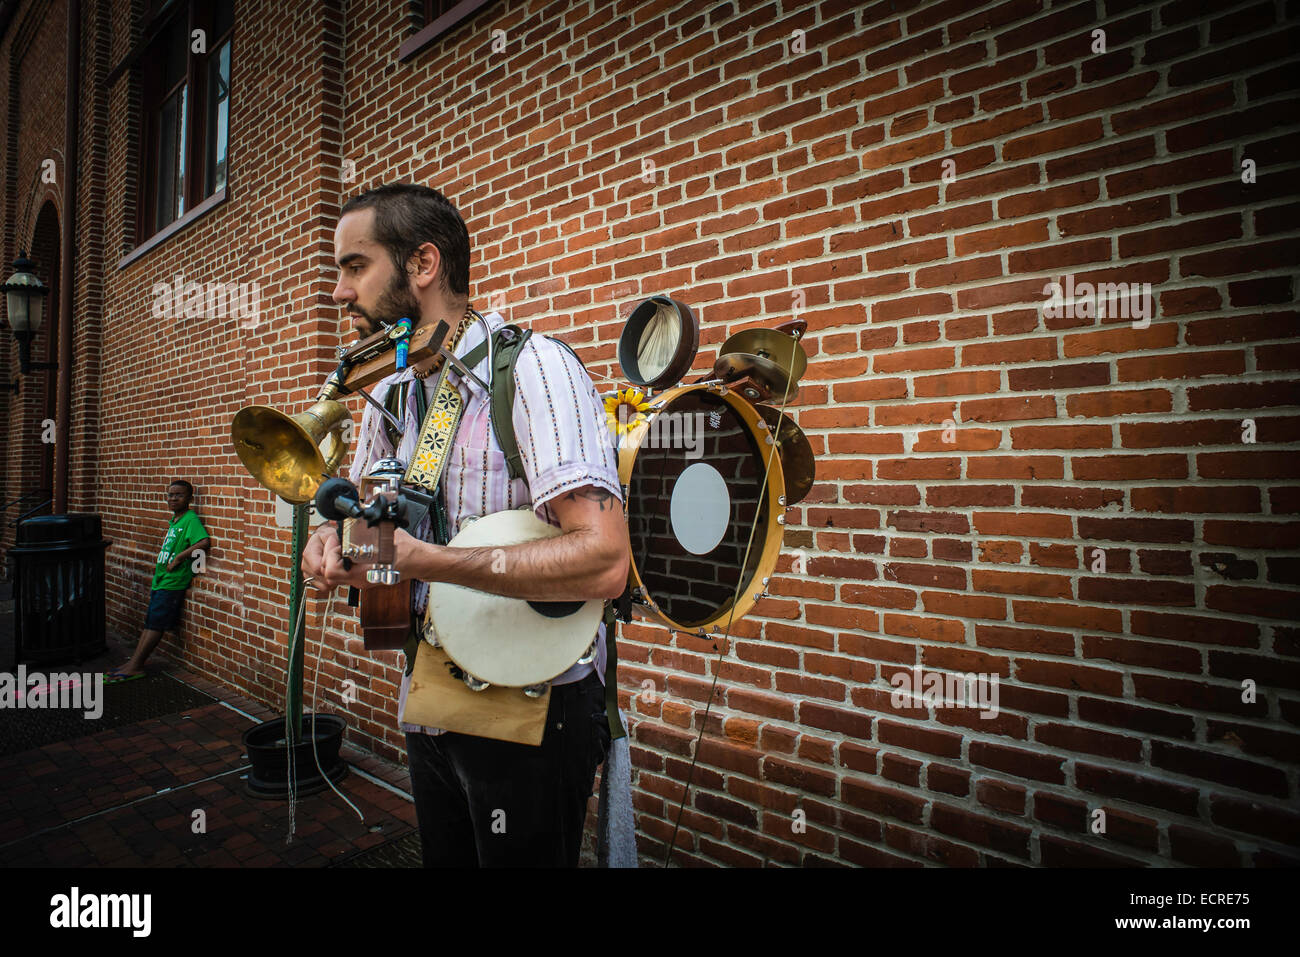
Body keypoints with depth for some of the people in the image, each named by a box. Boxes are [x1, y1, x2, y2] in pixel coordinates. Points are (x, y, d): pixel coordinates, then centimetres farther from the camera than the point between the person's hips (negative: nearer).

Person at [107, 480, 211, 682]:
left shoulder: (191, 519, -15)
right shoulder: (174, 520, 14)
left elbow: (204, 542, -30)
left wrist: (178, 558, -23)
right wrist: (160, 564, 17)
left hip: (173, 582, -9)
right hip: (161, 580, 9)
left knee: (155, 624, -3)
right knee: (150, 620, 13)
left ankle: (135, 666, 3)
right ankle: (134, 662, 20)